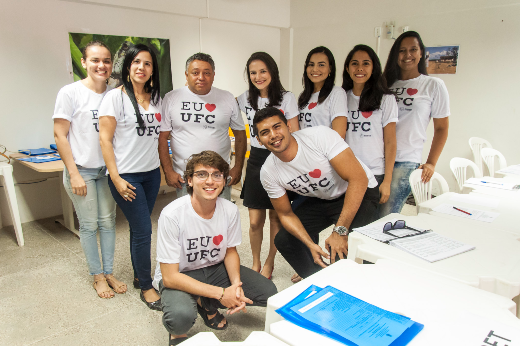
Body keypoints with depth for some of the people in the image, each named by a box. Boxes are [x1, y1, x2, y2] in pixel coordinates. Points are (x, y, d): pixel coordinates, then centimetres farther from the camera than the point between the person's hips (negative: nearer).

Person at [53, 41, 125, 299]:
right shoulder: (70, 92, -9)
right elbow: (60, 135, -9)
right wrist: (74, 173, -12)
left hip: (108, 169, 4)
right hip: (81, 169, -4)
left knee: (108, 221, 11)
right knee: (89, 224, 6)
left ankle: (109, 272, 27)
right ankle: (97, 276, 23)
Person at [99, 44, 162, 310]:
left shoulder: (156, 98, 8)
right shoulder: (115, 97, -7)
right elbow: (105, 139, -9)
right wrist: (116, 178, -13)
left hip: (152, 173, 5)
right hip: (126, 175, -5)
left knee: (139, 228, 15)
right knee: (143, 231, -3)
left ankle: (139, 276, 32)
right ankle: (146, 287, 15)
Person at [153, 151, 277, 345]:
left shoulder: (230, 210, -13)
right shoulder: (172, 215, -28)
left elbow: (230, 251, 4)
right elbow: (170, 276, -25)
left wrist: (236, 284, -17)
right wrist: (220, 293, -28)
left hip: (215, 268, 5)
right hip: (179, 275, -5)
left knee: (269, 293, -8)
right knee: (181, 317, -37)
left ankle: (206, 304, 14)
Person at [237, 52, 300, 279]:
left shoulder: (287, 98, -6)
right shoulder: (245, 99, 4)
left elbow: (295, 136, -4)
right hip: (256, 160, 3)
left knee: (276, 217, 10)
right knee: (255, 221, 5)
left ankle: (269, 263, 31)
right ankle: (255, 264, 29)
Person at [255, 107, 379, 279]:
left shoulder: (320, 135, -29)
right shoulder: (268, 173, -13)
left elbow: (359, 179, -31)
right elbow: (286, 214, -3)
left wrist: (340, 231, -32)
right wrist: (311, 245, -19)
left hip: (359, 193, -5)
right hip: (320, 200, 6)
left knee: (343, 247, -28)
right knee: (284, 240, 0)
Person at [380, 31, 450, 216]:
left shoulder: (433, 85, 5)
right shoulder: (387, 84, 14)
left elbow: (441, 128, 6)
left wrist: (431, 163, -2)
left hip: (406, 161, -3)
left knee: (385, 217, -9)